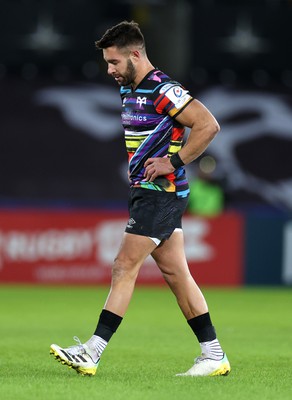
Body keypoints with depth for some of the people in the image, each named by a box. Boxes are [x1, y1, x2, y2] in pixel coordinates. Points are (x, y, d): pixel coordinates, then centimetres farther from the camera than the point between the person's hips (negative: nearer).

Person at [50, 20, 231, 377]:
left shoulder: (163, 90, -16)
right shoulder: (128, 90, 13)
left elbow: (208, 124, -21)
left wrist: (174, 162, -19)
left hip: (161, 192, -10)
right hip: (145, 190, 10)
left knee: (125, 267, -10)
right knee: (175, 273, 9)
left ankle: (92, 352, -9)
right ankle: (214, 355, 11)